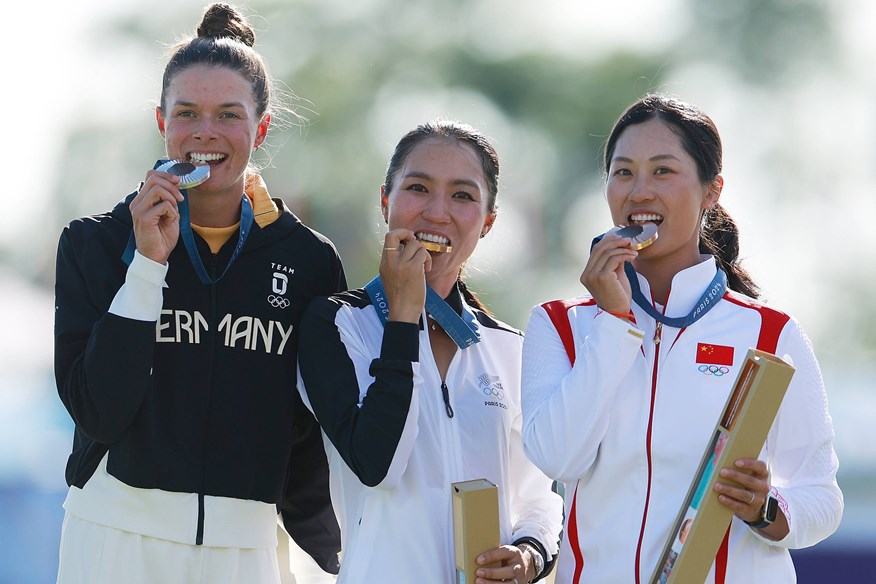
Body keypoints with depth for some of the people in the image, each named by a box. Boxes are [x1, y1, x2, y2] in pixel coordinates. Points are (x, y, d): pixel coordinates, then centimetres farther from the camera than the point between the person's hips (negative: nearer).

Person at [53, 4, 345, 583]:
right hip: (115, 531, -1)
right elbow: (98, 412, -11)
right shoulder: (97, 244, 0)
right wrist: (148, 263, -13)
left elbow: (312, 427, 9)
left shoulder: (309, 262, 2)